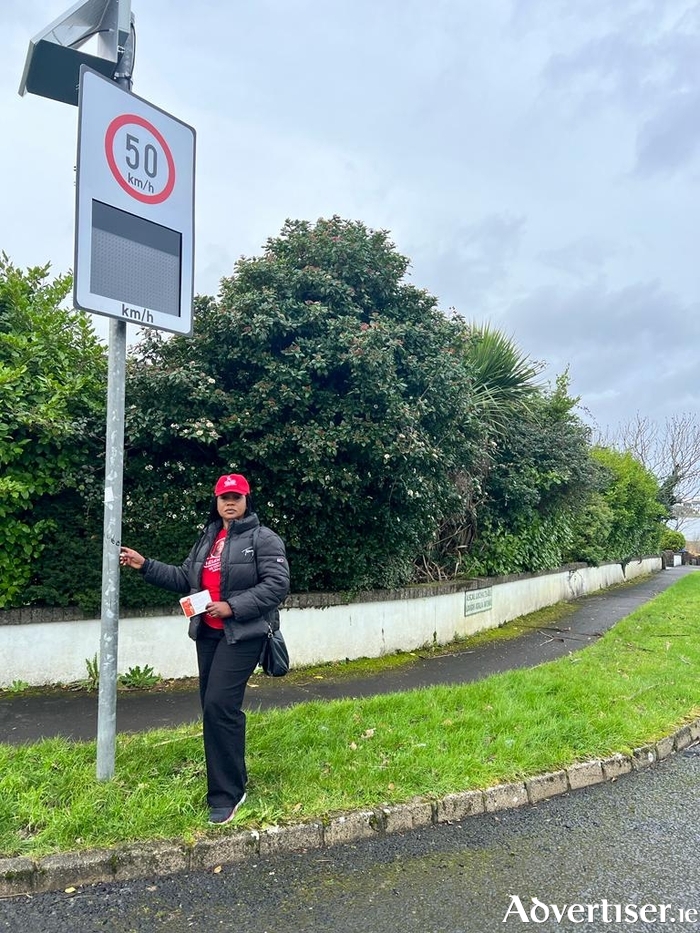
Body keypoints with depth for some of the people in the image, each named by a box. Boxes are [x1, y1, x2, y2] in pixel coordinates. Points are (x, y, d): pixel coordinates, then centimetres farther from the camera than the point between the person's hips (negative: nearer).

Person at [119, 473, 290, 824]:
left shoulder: (264, 539, -8)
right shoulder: (208, 539, 14)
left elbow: (277, 584, -17)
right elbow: (184, 578, 15)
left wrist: (233, 607, -21)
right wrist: (145, 565, 8)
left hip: (242, 634, -7)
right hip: (208, 633, 8)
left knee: (219, 705, -14)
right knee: (213, 707, 13)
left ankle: (226, 793, -1)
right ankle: (231, 779, 31)